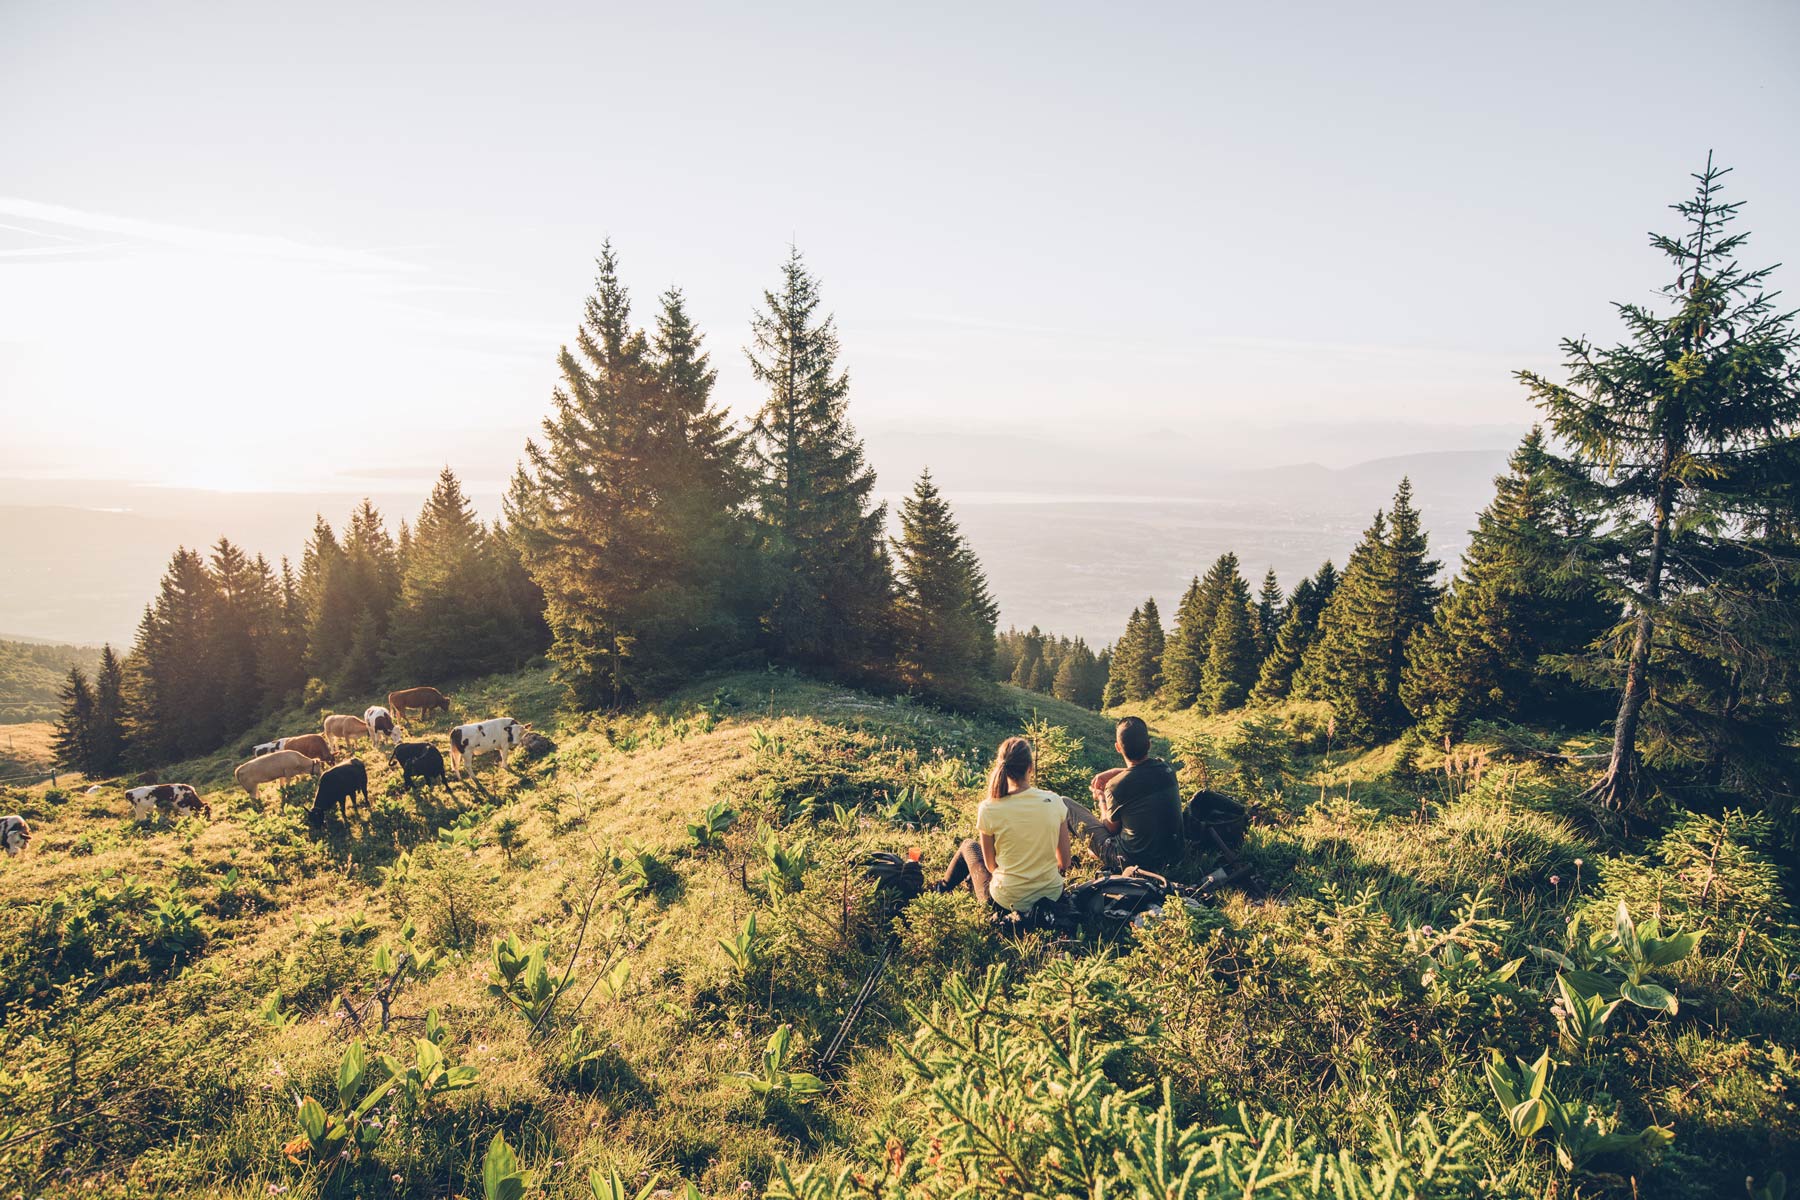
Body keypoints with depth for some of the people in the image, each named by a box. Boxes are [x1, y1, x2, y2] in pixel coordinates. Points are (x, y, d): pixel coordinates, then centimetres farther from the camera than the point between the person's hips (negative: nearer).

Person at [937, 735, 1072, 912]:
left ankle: (943, 891, 52)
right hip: (1053, 894, 3)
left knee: (969, 846, 27)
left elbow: (990, 865, -5)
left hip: (1008, 902, -3)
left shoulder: (988, 809, -18)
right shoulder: (1054, 801, -12)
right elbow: (1064, 863, -3)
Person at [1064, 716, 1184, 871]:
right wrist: (1112, 772, 13)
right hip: (1172, 856, 5)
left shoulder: (1116, 786, -23)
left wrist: (1101, 800, 13)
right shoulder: (1166, 768, -9)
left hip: (1133, 861, -5)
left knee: (1065, 804, 3)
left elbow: (1112, 828, -4)